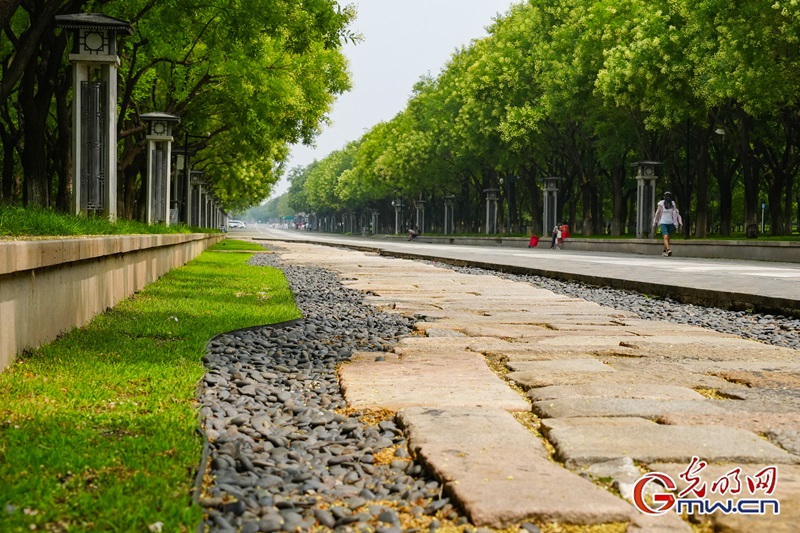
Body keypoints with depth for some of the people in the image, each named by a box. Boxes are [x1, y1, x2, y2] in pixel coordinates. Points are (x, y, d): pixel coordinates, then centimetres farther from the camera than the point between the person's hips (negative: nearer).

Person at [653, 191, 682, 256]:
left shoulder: (673, 204, 3)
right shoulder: (661, 204, -3)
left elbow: (676, 213, 3)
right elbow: (657, 213, 6)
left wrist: (679, 222, -4)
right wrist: (655, 222, 13)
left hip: (670, 223, 3)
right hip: (663, 223, -3)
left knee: (668, 238, 10)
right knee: (666, 237, -19)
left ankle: (664, 251, 24)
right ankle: (668, 250, -32)